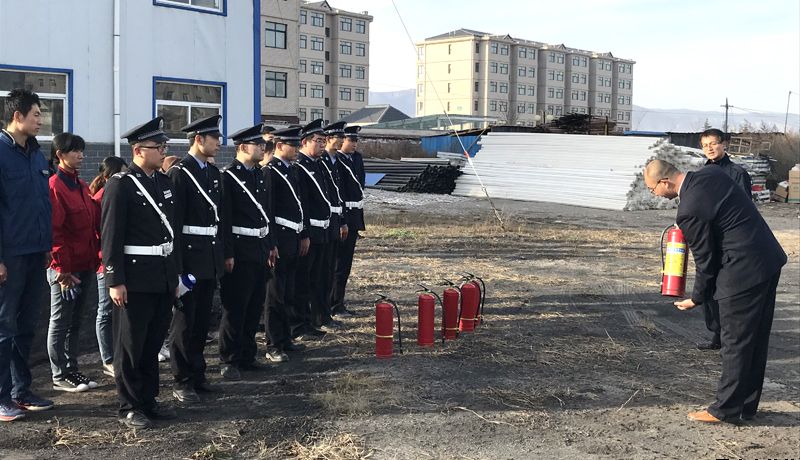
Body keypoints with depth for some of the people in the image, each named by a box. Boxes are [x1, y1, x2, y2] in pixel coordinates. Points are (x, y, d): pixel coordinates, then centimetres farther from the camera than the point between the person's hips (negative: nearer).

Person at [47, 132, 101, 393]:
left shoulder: (82, 186, 12)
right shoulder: (54, 186, -13)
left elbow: (95, 224, 15)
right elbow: (54, 231, -17)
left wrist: (98, 258, 11)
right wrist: (62, 269, -18)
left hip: (87, 265, 8)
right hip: (66, 269, -8)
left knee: (76, 322, 15)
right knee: (60, 323, 4)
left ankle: (72, 370, 25)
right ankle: (60, 376, 14)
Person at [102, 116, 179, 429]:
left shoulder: (165, 182, 11)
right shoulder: (120, 185, -10)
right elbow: (110, 236, -13)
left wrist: (176, 274, 15)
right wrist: (115, 281, -16)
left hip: (164, 277, 7)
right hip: (135, 278, -7)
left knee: (154, 343, 15)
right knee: (130, 345, 5)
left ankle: (149, 399, 26)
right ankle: (129, 407, 16)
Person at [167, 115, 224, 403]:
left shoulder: (214, 172, 13)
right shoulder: (179, 173, -11)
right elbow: (174, 220, -15)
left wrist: (222, 254, 13)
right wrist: (176, 264, -17)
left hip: (211, 258, 7)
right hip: (190, 256, -7)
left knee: (203, 320, 13)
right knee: (184, 320, 2)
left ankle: (197, 374, 24)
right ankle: (182, 382, 11)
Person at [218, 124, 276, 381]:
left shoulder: (259, 174, 13)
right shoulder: (228, 177, -12)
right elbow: (224, 219, -15)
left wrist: (271, 244, 17)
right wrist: (227, 254, -18)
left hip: (259, 251, 8)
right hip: (239, 252, -8)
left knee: (255, 308, 13)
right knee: (235, 309, 0)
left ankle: (247, 356, 25)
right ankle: (229, 362, 11)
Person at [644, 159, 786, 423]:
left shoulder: (689, 211, -20)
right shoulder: (712, 173, 5)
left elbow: (706, 260, -11)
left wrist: (697, 299, 4)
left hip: (743, 272, -10)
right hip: (769, 259, 10)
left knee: (735, 343, 2)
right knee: (755, 340, 15)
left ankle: (726, 409, 13)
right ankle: (746, 406, 26)